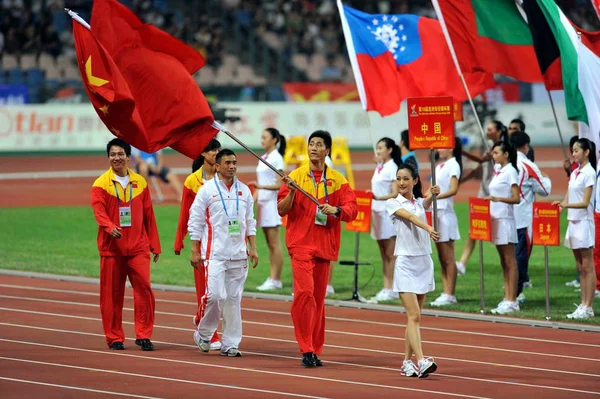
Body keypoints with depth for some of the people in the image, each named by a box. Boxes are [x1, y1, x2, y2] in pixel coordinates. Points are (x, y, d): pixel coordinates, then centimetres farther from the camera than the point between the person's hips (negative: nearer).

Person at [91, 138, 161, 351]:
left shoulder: (140, 183, 9)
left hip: (138, 247, 2)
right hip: (111, 248, -2)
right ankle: (114, 338, 11)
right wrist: (110, 227, -33)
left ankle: (143, 335, -1)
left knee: (144, 289, -8)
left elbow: (148, 216, 12)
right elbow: (99, 211, -13)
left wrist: (155, 245, 10)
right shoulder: (101, 184, 1)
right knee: (112, 294, 2)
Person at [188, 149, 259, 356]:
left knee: (234, 299, 4)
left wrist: (253, 248, 9)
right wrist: (194, 251, -4)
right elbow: (195, 222, -1)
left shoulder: (244, 191, 11)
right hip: (215, 253, -4)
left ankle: (230, 343, 9)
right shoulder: (207, 190, -2)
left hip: (238, 254, 4)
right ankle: (203, 333, 10)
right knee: (215, 295, -13)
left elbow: (250, 222, 17)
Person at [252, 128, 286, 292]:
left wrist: (260, 186, -25)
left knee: (274, 244, -6)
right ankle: (273, 279, 8)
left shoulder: (276, 158, -8)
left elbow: (279, 185, -13)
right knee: (270, 244, 7)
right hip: (263, 202, 8)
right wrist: (255, 198, 12)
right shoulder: (263, 158, 15)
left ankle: (275, 280, -5)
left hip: (273, 202, -8)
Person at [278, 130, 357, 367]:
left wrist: (336, 210, -18)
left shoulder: (338, 180, 7)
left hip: (325, 244, 2)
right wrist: (291, 192, -16)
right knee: (305, 291, -16)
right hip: (301, 243, -2)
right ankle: (306, 349, -13)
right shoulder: (296, 176, 3)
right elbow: (281, 210, 1)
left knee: (319, 297, 6)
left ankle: (315, 350, 13)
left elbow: (351, 210, 2)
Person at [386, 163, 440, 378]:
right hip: (405, 263, -5)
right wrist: (428, 228, -37)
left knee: (414, 317, 9)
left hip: (424, 262, 5)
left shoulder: (420, 202, 13)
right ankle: (420, 362, -24)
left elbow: (427, 202, -9)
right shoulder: (392, 203, -3)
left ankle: (407, 362, 15)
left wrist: (433, 194, -32)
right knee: (414, 315, -14)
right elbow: (410, 216, -20)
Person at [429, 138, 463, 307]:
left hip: (446, 213, -8)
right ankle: (446, 293, 11)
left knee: (448, 258, -5)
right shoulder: (439, 167, 16)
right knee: (442, 258, 8)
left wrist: (435, 197, -31)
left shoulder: (453, 165, -8)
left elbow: (453, 189, -21)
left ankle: (450, 295, -3)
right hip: (436, 212, 8)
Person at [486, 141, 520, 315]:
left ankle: (512, 301, -5)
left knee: (510, 261, -6)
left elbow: (516, 198, -17)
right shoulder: (498, 170, 13)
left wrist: (498, 199, -28)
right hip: (496, 219, 9)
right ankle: (507, 299, 11)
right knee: (504, 262, 9)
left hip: (506, 219, -9)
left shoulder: (510, 172, -10)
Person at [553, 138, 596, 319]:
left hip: (584, 222, -8)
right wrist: (559, 207, -4)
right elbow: (568, 198, 12)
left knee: (587, 267, -4)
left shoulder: (589, 173, -10)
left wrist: (567, 205, -29)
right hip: (573, 221, 8)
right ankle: (583, 305, 11)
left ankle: (588, 308, -3)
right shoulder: (574, 173, 13)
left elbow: (585, 203, -15)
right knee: (580, 267, 8)